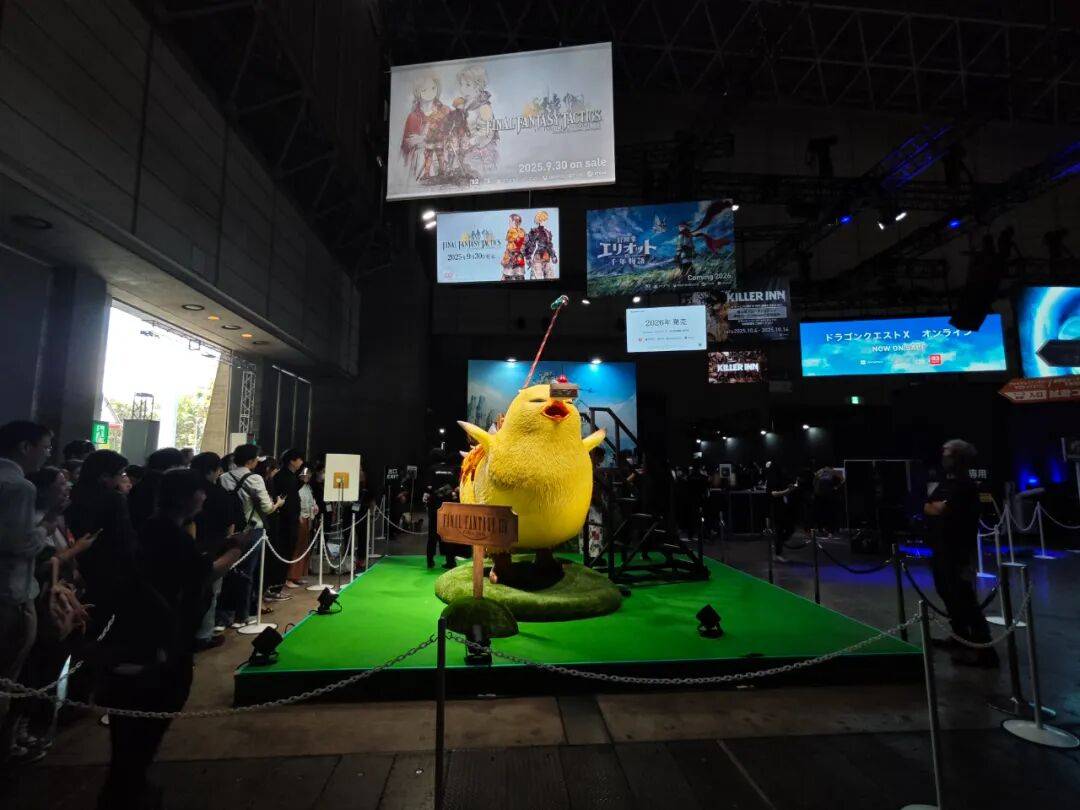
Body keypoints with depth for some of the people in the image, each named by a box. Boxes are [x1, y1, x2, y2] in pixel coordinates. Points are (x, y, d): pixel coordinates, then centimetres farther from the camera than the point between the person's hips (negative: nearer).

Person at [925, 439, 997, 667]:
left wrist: (935, 507, -3)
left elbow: (940, 509, -22)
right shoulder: (946, 482, 15)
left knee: (964, 599, -8)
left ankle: (984, 649, -1)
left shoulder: (965, 485, -15)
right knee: (949, 595, 20)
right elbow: (927, 507, 11)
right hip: (942, 548, 10)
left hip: (959, 552, -10)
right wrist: (939, 507, -8)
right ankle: (961, 638, 33)